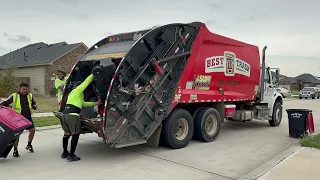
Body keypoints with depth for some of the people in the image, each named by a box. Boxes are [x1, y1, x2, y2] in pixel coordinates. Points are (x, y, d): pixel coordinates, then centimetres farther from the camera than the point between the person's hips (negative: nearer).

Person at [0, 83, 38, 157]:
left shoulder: (30, 96, 7)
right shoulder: (14, 96, -4)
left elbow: (34, 103, 18)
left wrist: (35, 106, -4)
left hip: (28, 117, 4)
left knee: (32, 130, 2)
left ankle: (29, 145, 26)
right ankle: (15, 150, 8)